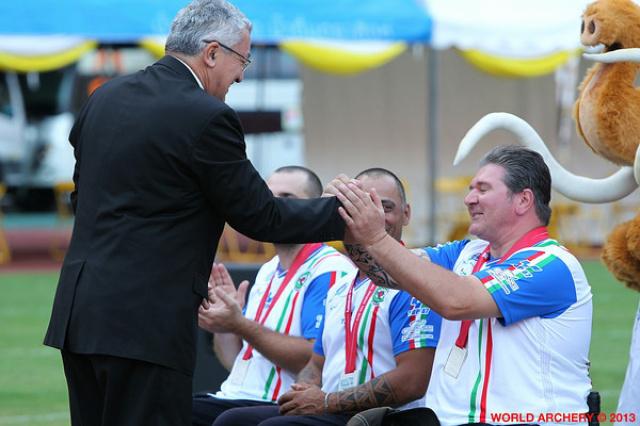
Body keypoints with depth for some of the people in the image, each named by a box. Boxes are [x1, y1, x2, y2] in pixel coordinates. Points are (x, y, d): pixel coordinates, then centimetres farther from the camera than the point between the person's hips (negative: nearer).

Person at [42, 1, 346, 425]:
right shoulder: (208, 119, -12)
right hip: (145, 325, -8)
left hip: (78, 312, 8)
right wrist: (343, 213, 6)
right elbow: (259, 216, -5)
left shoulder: (105, 97, 12)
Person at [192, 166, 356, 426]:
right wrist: (220, 324, 3)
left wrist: (240, 325, -16)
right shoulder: (267, 272, 22)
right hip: (232, 397, 8)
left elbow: (317, 360, -17)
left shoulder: (331, 271, -7)